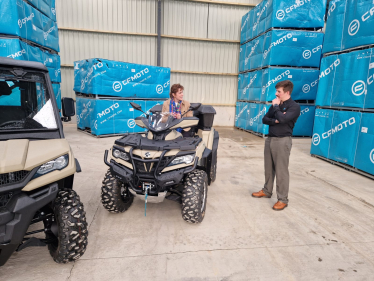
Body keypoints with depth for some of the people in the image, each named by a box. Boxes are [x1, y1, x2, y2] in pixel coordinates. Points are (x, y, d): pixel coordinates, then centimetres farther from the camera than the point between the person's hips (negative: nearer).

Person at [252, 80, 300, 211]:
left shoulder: (294, 107, -9)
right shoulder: (276, 104, 13)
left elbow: (282, 118, -25)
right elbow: (264, 119, 7)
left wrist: (276, 106, -10)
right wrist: (275, 121, -12)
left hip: (283, 141, -7)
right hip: (270, 139, 7)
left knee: (281, 171, -3)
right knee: (269, 169, 16)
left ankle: (283, 200, 7)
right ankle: (267, 191, 31)